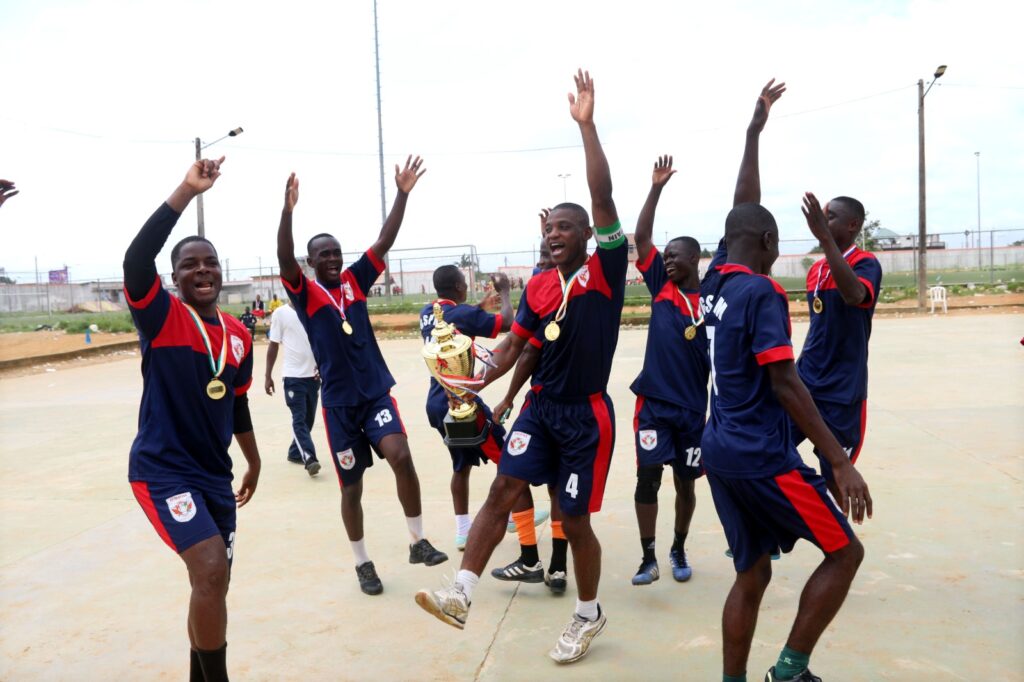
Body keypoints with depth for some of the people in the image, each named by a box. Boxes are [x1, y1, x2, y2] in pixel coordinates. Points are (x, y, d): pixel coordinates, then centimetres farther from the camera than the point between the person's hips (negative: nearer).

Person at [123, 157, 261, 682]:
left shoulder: (238, 336, 5)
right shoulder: (161, 317, -10)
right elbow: (135, 260, -30)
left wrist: (254, 463, 25)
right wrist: (187, 192, -33)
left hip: (214, 473, 7)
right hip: (162, 469, -6)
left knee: (212, 583, 14)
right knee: (211, 570, -20)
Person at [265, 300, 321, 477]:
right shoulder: (280, 313, -3)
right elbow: (274, 345, 1)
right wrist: (268, 376, 1)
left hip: (313, 374, 4)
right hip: (293, 375, -4)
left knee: (308, 418, 12)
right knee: (299, 419, -9)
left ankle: (295, 452, 28)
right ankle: (309, 459, -14)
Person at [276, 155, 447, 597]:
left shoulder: (355, 280, 7)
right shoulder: (305, 292, -2)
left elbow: (385, 241, 1)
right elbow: (284, 259, -21)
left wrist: (403, 194, -7)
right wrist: (288, 211, -35)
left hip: (377, 391, 2)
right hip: (339, 401, -2)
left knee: (401, 457, -19)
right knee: (351, 485, 8)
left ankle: (418, 542, -2)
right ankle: (362, 563, 26)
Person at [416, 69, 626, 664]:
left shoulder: (606, 272, -9)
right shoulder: (538, 287, 6)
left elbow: (603, 197, -20)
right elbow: (516, 346, 11)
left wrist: (586, 123, -22)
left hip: (587, 414, -4)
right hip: (542, 406, 5)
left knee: (574, 518, 5)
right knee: (503, 489, -6)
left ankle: (589, 616, 27)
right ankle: (461, 595, -2)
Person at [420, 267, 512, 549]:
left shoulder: (427, 314, 8)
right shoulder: (462, 314, -16)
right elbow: (507, 323, -11)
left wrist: (481, 306, 28)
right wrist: (504, 291, 4)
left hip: (438, 403, 8)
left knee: (462, 465, 18)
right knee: (505, 455, 10)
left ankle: (463, 531, 20)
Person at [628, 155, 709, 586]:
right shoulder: (662, 286, 3)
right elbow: (641, 238, -3)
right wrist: (657, 188, -9)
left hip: (695, 407, -1)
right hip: (654, 401, 1)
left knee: (685, 483, 12)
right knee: (647, 478, -4)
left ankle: (678, 551, 30)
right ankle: (648, 558, 7)